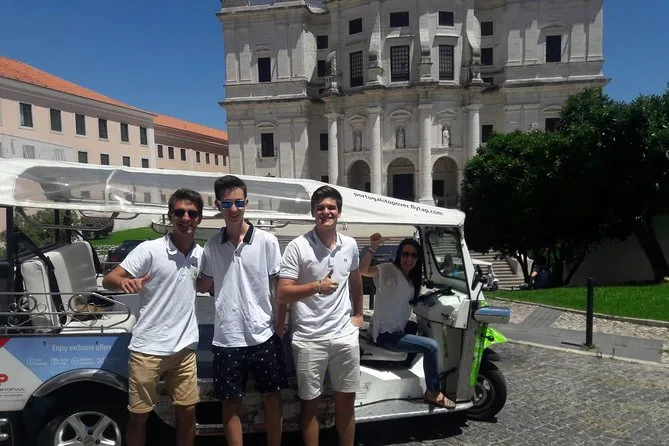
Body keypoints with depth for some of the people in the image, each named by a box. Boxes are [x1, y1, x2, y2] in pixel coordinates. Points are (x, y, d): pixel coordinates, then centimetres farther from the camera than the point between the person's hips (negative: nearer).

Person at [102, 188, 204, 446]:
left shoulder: (202, 255, 3)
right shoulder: (149, 250, -11)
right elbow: (108, 280, -14)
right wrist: (124, 282, -35)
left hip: (184, 348, 4)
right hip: (148, 348, -4)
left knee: (187, 412, 13)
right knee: (139, 415, 10)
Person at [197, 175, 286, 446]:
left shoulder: (266, 241, -5)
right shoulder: (212, 245, 2)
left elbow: (280, 286, -2)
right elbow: (202, 286, 15)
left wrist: (280, 323, -4)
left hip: (263, 335, -1)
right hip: (226, 338, 2)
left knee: (272, 399, 13)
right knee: (231, 404, 13)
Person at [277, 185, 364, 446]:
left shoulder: (350, 245, 4)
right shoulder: (298, 247, -11)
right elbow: (282, 294, -13)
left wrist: (358, 313, 21)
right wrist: (317, 286, -24)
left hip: (344, 335, 4)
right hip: (309, 339, -4)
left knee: (346, 401, 16)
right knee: (310, 404, 11)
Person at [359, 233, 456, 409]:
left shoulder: (412, 279, 12)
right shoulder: (388, 270, -14)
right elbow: (362, 270, -31)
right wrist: (373, 247, -43)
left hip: (397, 329, 10)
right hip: (385, 333, -10)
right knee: (432, 346, -16)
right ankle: (433, 393, 1)